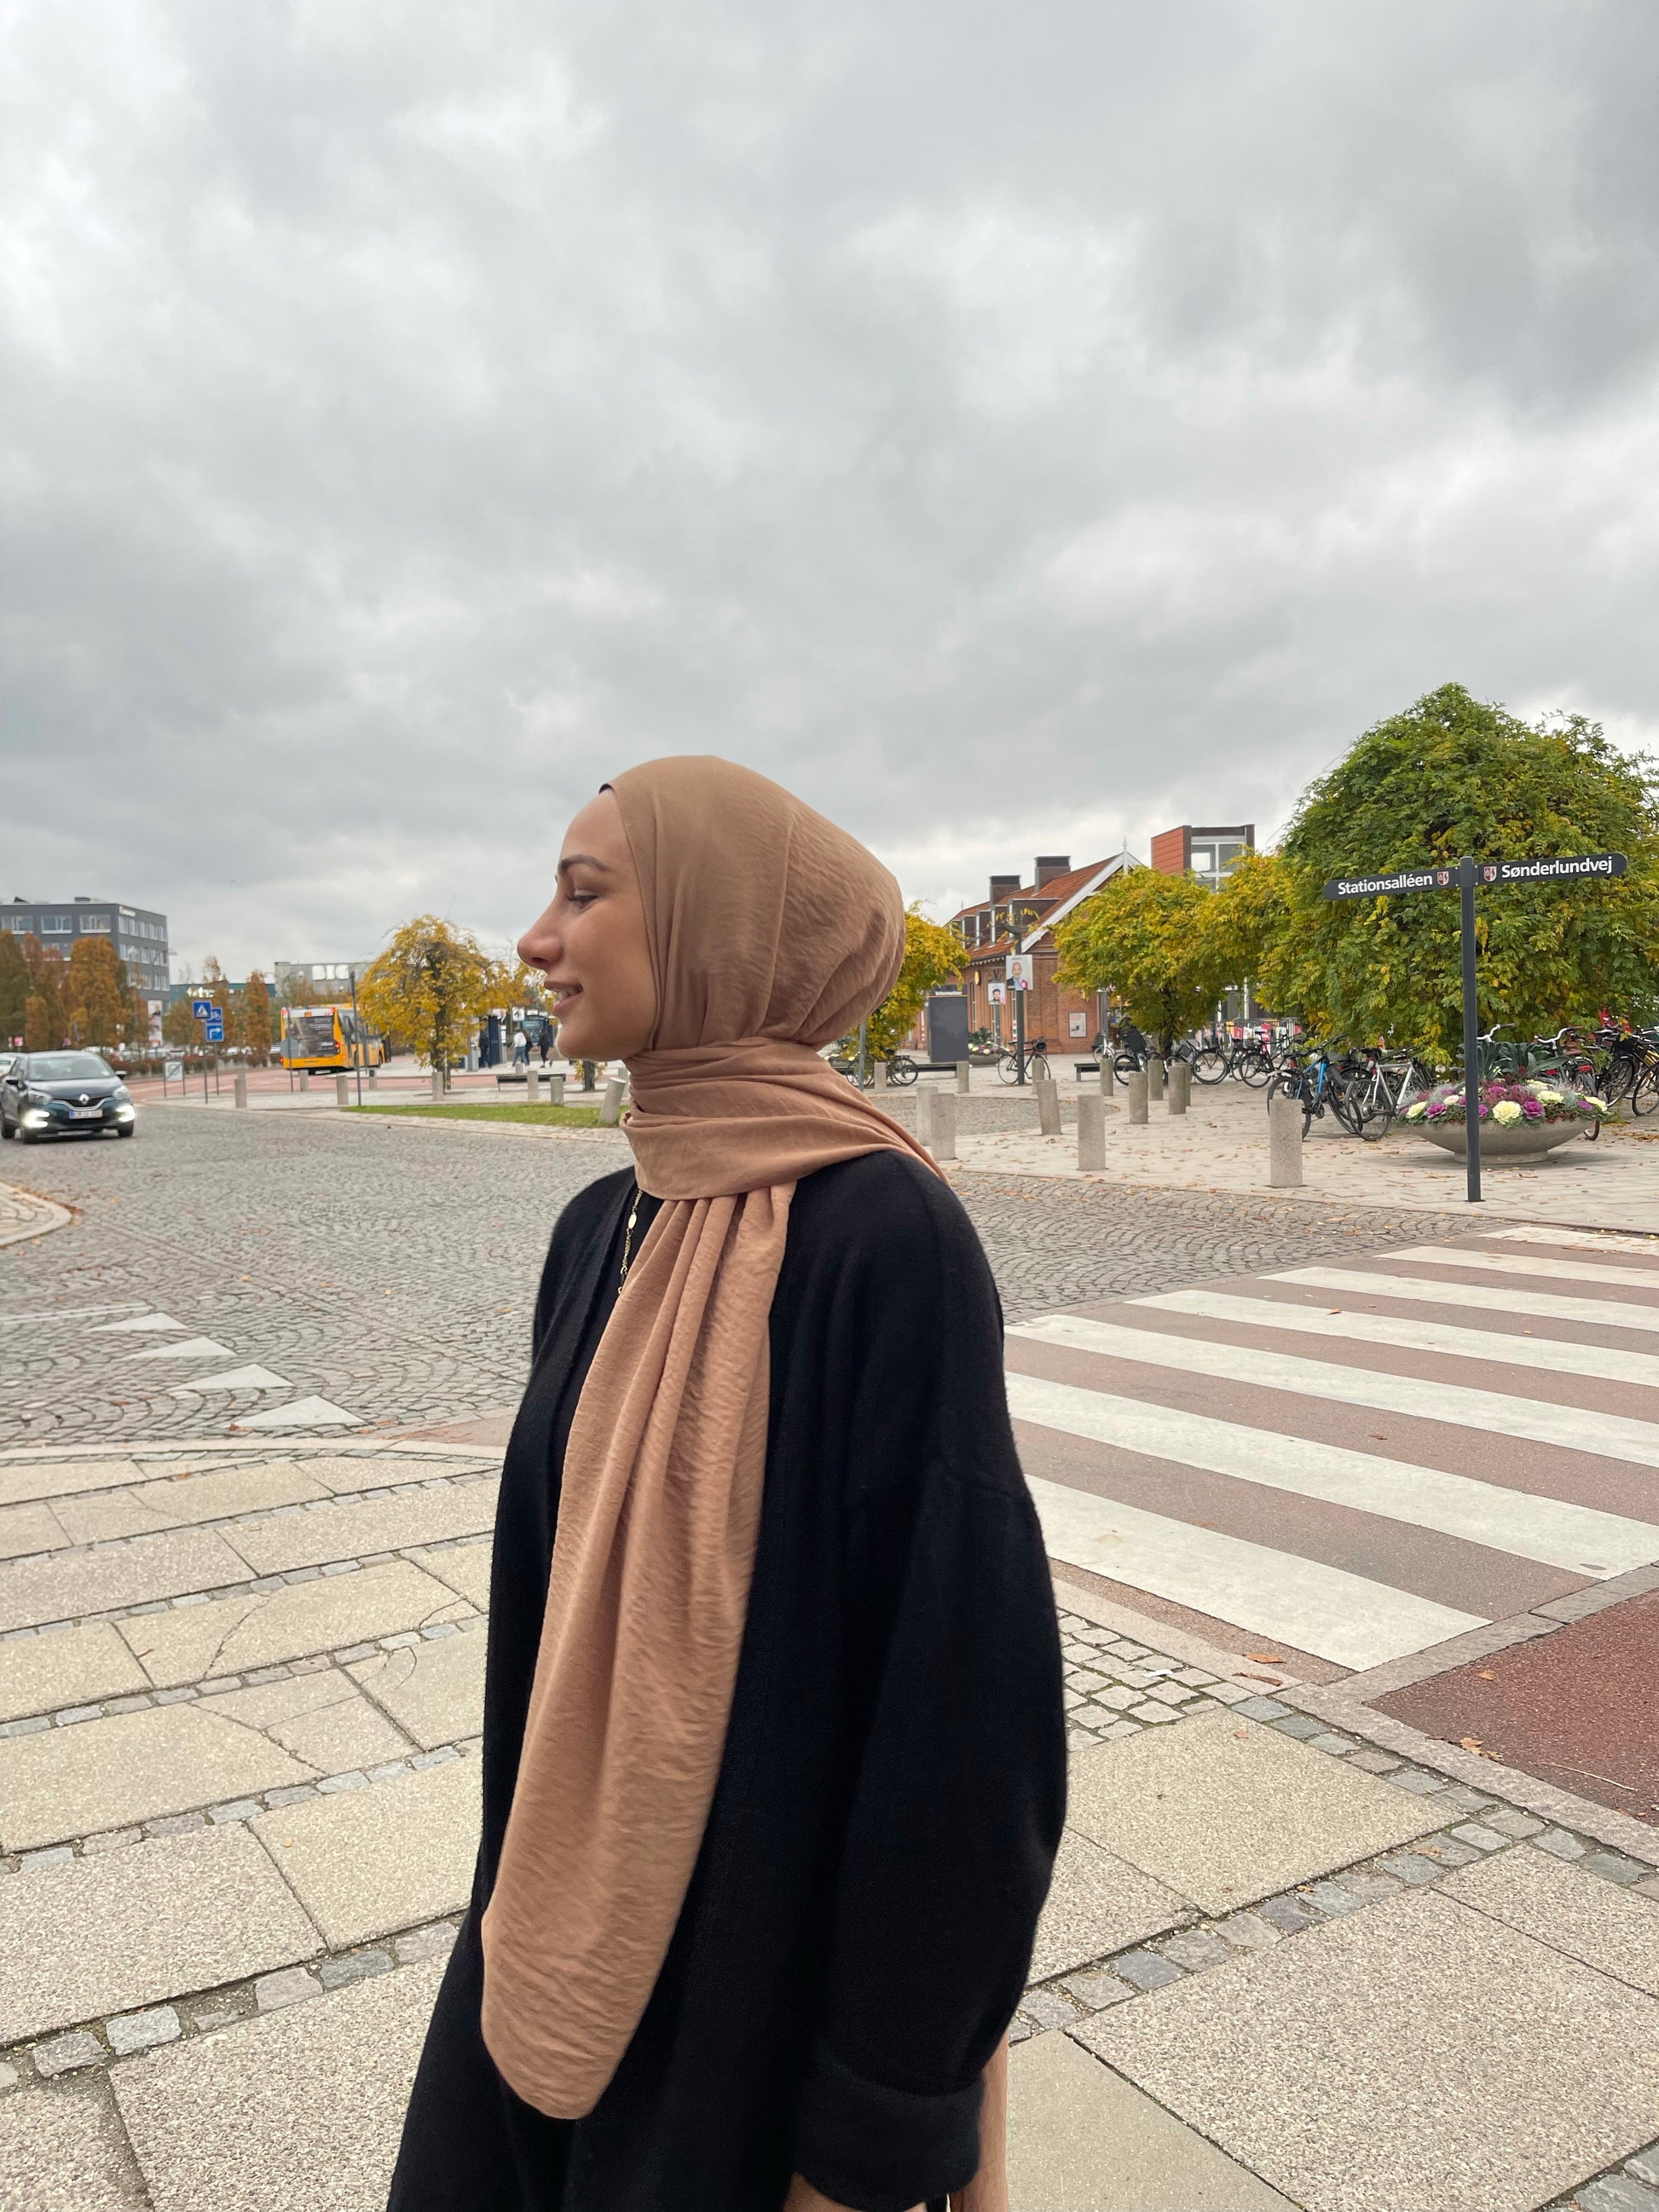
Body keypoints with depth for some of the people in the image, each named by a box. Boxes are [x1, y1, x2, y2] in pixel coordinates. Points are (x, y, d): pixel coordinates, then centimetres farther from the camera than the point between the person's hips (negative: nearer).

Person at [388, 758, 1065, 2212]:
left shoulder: (885, 1236, -24)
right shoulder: (604, 1232, -1)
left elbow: (960, 1680, -22)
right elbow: (553, 1594, 8)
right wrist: (521, 1897, 16)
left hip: (774, 1959, -6)